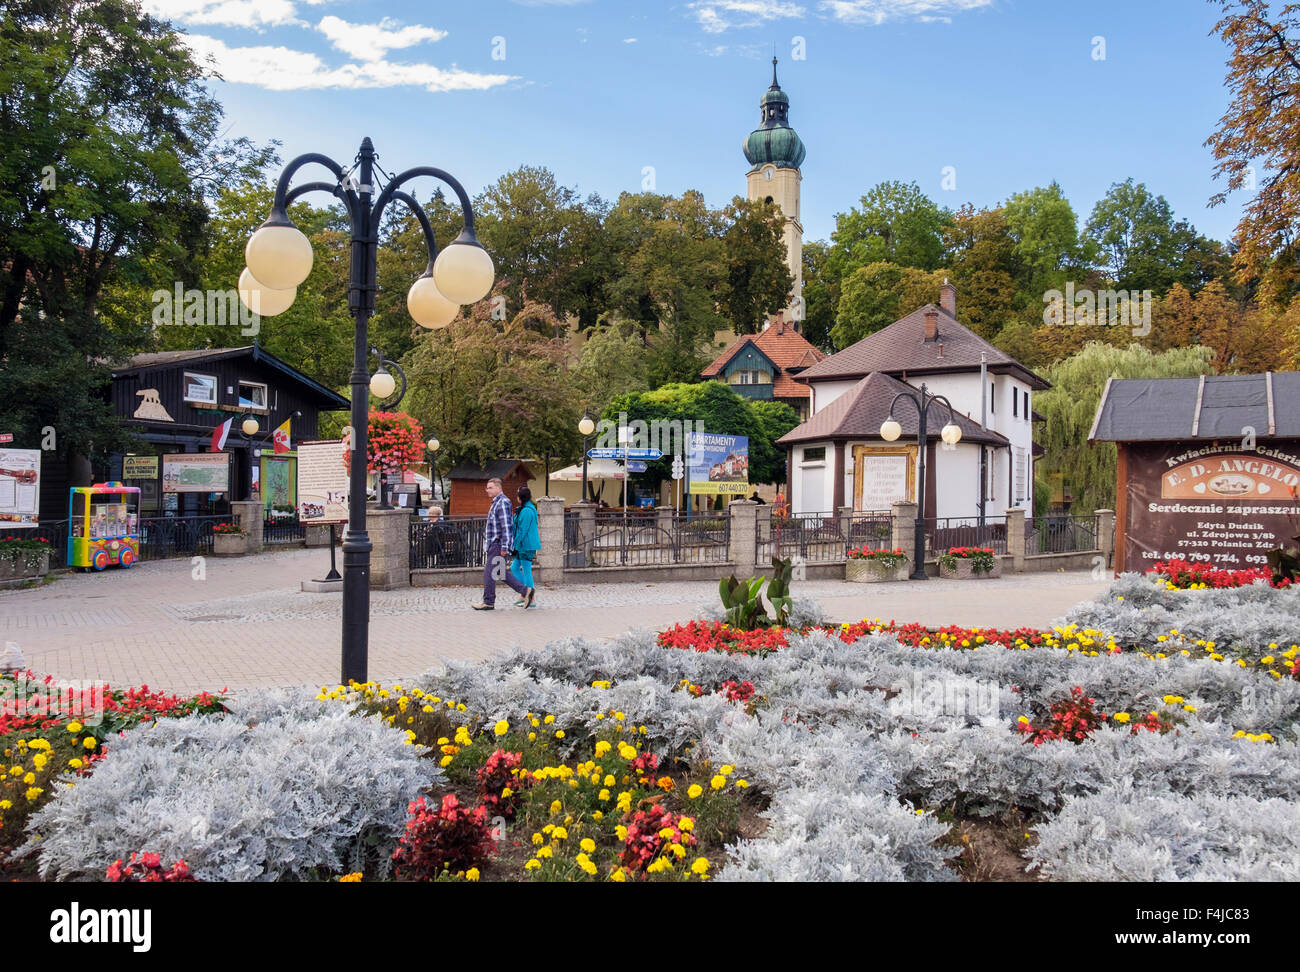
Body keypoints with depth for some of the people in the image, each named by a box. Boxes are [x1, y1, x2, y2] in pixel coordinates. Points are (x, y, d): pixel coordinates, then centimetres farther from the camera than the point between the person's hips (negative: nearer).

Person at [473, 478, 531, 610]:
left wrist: (504, 547, -23)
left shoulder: (502, 503, -15)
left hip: (498, 544, -10)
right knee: (502, 572, 11)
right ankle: (525, 591, 13)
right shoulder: (496, 502, 18)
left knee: (489, 572, -4)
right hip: (494, 544, 10)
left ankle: (488, 602, 4)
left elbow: (506, 526, -21)